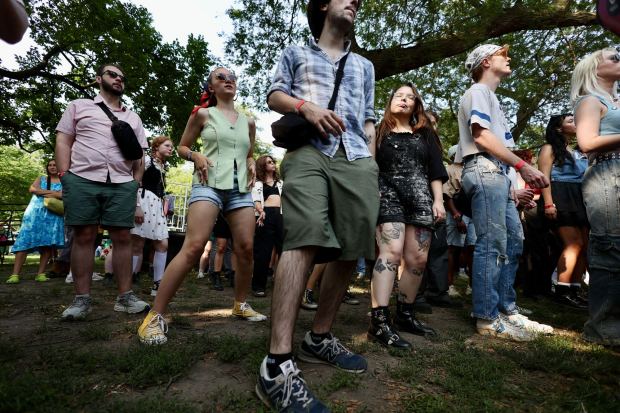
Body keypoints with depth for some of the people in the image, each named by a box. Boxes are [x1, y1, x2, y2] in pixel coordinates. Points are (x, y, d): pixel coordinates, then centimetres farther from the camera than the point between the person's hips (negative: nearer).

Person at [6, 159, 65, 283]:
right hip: (36, 212, 1)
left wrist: (42, 193, -4)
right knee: (25, 242, -9)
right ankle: (15, 274, -11)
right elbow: (32, 189, 2)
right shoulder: (41, 178, 20)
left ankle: (40, 273, -4)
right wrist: (53, 192, -5)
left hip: (53, 215, -1)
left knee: (48, 244, -8)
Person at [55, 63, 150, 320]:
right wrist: (64, 177, -4)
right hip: (82, 180, -1)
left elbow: (139, 155, 17)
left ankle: (125, 297, 4)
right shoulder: (79, 106, 15)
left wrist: (136, 185, 7)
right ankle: (82, 299, 6)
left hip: (121, 184, 2)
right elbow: (63, 141, 7)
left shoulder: (133, 118, 21)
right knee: (83, 236, -1)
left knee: (123, 238, -2)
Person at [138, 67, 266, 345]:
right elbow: (182, 147, 13)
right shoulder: (203, 114, 9)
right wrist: (196, 156, -7)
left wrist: (252, 165, 8)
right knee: (193, 247, -16)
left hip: (241, 189, 5)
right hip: (209, 184, -4)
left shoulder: (248, 122, 18)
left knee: (246, 249, 0)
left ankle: (240, 305, 20)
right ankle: (155, 316, -10)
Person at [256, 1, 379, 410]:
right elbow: (274, 96, 14)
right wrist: (305, 106, -7)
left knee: (351, 249, -5)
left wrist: (372, 166, 14)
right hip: (308, 151, -4)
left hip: (356, 157, 5)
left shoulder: (364, 65, 33)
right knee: (305, 240, -25)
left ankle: (319, 336, 11)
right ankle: (278, 364, -27)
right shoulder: (295, 52, 25)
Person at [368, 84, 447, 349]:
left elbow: (435, 170, 15)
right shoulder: (379, 132, 13)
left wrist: (438, 200, 4)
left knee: (418, 259, 0)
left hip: (420, 198, 4)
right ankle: (379, 321, -21)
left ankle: (404, 314, 15)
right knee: (391, 252, -20)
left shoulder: (425, 134, 21)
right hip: (388, 196, -4)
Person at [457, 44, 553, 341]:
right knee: (492, 245, -12)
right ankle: (487, 318, -7)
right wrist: (522, 165, -14)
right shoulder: (478, 91, 2)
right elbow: (482, 137, -13)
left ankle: (506, 310, 15)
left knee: (513, 242, 8)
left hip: (497, 173, 10)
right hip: (484, 171, -10)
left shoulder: (490, 95, 32)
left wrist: (519, 173, 16)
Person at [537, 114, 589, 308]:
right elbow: (544, 176, -10)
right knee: (574, 244, -16)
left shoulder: (578, 152, 26)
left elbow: (588, 176, 26)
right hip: (561, 199, -8)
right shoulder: (550, 148, 3)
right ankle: (562, 291, -14)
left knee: (584, 245, 2)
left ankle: (575, 290, 7)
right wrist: (548, 203, -22)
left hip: (580, 200, 8)